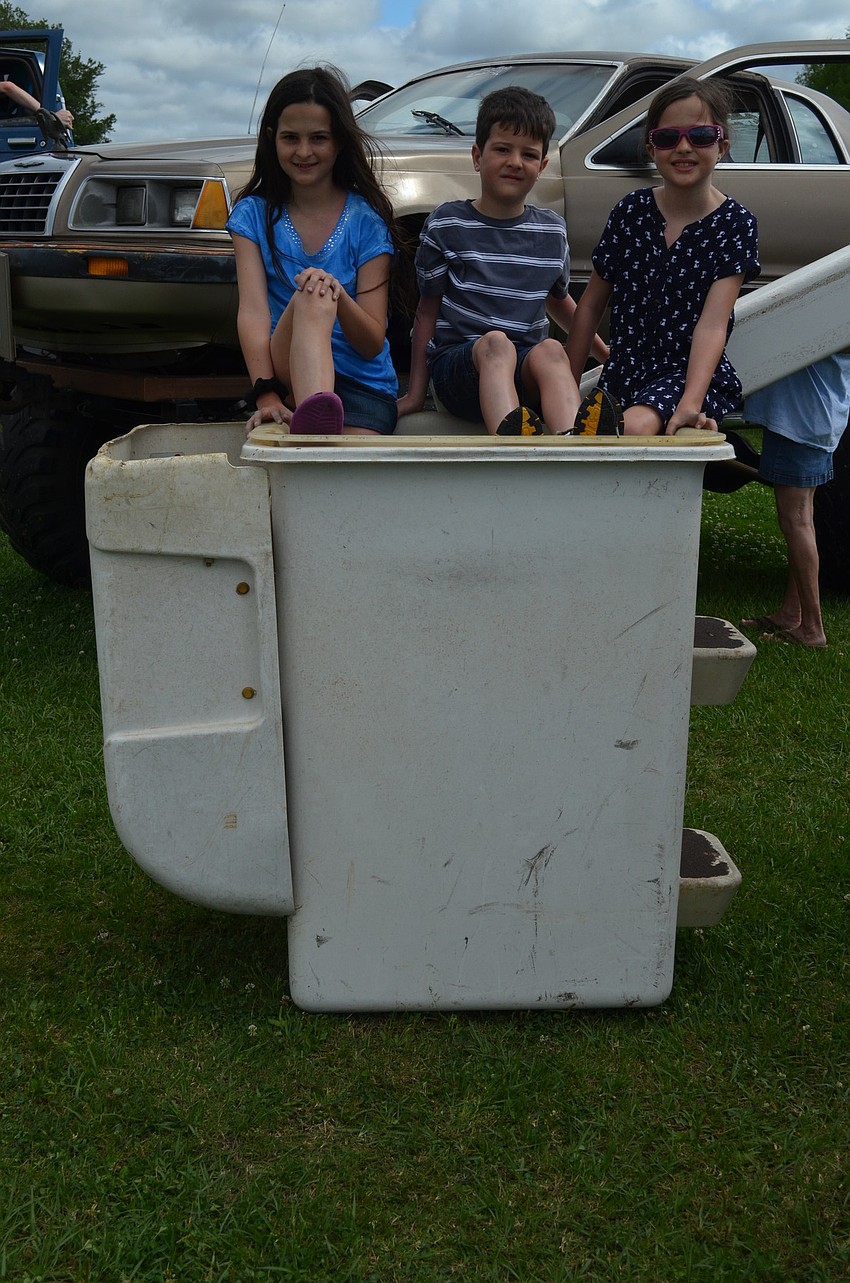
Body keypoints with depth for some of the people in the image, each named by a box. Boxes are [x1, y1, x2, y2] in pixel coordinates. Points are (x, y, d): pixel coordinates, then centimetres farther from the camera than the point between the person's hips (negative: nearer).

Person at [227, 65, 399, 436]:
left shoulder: (366, 220, 5)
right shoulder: (253, 214, 8)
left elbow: (373, 344, -1)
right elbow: (252, 311, -8)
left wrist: (339, 296, -23)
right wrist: (266, 394, -25)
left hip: (363, 385, 1)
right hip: (286, 374, -1)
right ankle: (313, 421, -59)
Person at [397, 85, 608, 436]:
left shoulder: (553, 230, 12)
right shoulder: (447, 224, 3)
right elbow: (428, 310, 6)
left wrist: (606, 352, 28)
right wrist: (415, 394, 5)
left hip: (524, 371, 3)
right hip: (455, 363, -2)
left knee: (550, 349, -31)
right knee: (496, 342, -35)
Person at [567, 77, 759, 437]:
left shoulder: (735, 224, -5)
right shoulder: (630, 212, 4)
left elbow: (712, 324, -16)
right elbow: (591, 305, 10)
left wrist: (690, 404, -31)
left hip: (692, 376, -4)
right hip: (622, 374, 4)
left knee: (636, 426, -34)